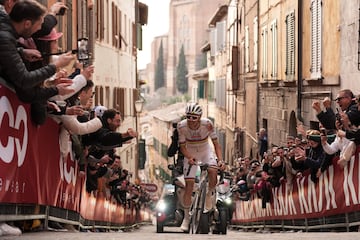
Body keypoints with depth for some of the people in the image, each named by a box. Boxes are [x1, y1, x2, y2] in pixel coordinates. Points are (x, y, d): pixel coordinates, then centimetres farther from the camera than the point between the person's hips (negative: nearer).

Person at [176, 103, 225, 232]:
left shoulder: (207, 124, -25)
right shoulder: (182, 126, -24)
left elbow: (216, 143, -20)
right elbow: (182, 146, -16)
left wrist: (220, 159, -34)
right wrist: (189, 157, -35)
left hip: (205, 151, 0)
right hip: (190, 154, 0)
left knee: (213, 171, -31)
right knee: (189, 184, -7)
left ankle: (210, 193, 0)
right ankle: (186, 217, 5)